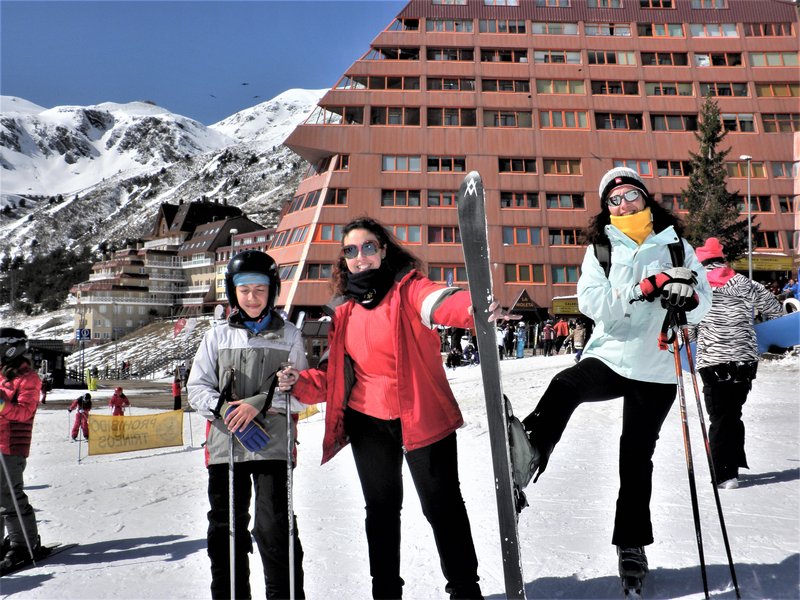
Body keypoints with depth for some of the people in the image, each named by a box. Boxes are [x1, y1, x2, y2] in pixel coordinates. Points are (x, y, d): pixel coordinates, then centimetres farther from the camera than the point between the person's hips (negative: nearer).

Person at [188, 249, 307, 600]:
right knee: (225, 530, 10)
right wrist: (223, 408, -12)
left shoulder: (288, 335, 5)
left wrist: (260, 403, -13)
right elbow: (197, 388, 7)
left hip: (272, 444, -2)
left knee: (275, 528, -7)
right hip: (225, 445, 2)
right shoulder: (217, 337, 9)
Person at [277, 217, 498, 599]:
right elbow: (334, 374, 11)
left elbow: (440, 301, -32)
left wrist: (473, 308, -54)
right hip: (367, 423, 5)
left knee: (442, 506, 4)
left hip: (421, 416, -5)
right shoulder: (344, 309, 6)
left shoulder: (408, 287, -9)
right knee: (381, 509, 18)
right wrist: (301, 383, -7)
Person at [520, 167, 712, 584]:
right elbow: (591, 302, -12)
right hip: (609, 357, -1)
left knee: (637, 458, 9)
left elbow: (702, 302, 1)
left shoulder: (675, 245, 5)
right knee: (565, 387, -35)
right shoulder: (601, 248, 3)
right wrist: (648, 287, -23)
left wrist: (687, 297, -23)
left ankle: (632, 543, 24)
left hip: (656, 370, 1)